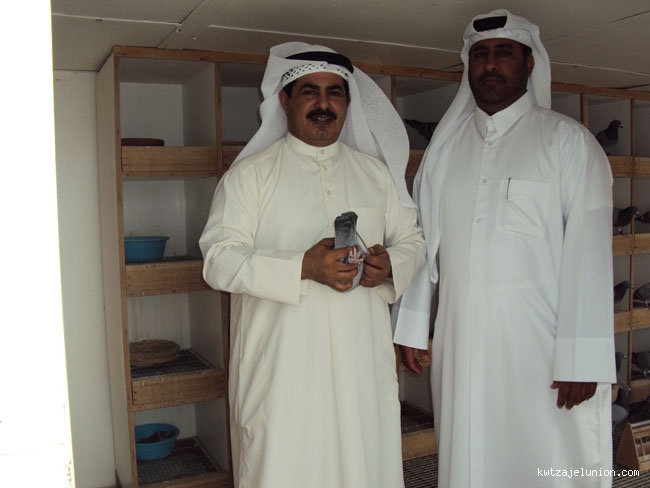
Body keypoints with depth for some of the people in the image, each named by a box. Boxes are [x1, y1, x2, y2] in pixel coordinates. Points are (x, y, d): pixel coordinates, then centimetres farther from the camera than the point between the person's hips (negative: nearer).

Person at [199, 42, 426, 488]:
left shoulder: (377, 172, 12)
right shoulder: (250, 174, 0)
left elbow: (412, 240, 16)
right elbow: (219, 259, -9)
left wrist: (389, 265, -8)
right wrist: (304, 268, -21)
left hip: (363, 360, 4)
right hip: (282, 364, -3)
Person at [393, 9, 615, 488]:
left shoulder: (567, 141, -1)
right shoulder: (445, 147, 11)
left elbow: (588, 251, -7)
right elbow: (422, 242, 12)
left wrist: (580, 358, -13)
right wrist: (411, 327, 9)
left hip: (541, 348, -3)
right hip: (460, 345, 4)